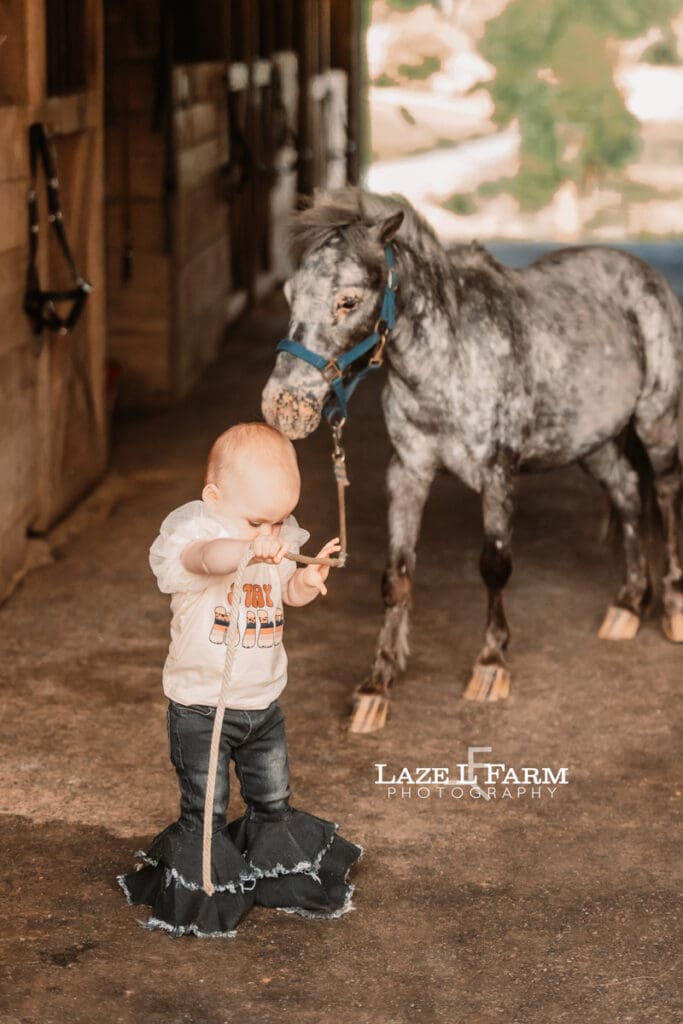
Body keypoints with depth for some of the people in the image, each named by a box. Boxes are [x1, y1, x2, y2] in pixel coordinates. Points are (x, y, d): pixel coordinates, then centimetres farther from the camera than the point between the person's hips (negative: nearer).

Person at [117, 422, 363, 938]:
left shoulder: (280, 541, -1)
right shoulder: (192, 530, -21)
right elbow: (205, 557, -45)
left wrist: (309, 579, -12)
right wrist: (251, 546, -66)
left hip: (264, 703, 5)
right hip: (202, 706, -5)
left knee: (274, 803, 18)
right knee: (205, 811, 3)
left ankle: (284, 881, 36)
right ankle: (201, 895, 20)